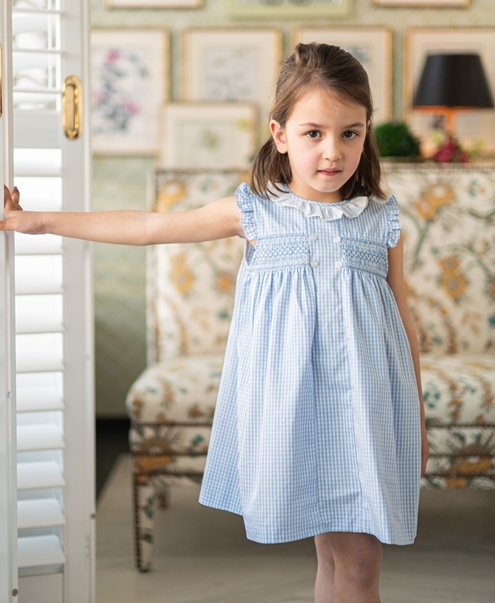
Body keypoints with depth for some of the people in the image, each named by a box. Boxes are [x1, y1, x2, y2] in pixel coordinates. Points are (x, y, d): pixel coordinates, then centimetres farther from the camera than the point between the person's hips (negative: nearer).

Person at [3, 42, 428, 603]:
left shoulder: (381, 221, 4)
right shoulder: (255, 213, 2)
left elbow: (402, 320, 11)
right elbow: (149, 226, 9)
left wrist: (417, 417, 13)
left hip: (362, 404, 1)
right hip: (288, 403, -1)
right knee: (333, 557, 3)